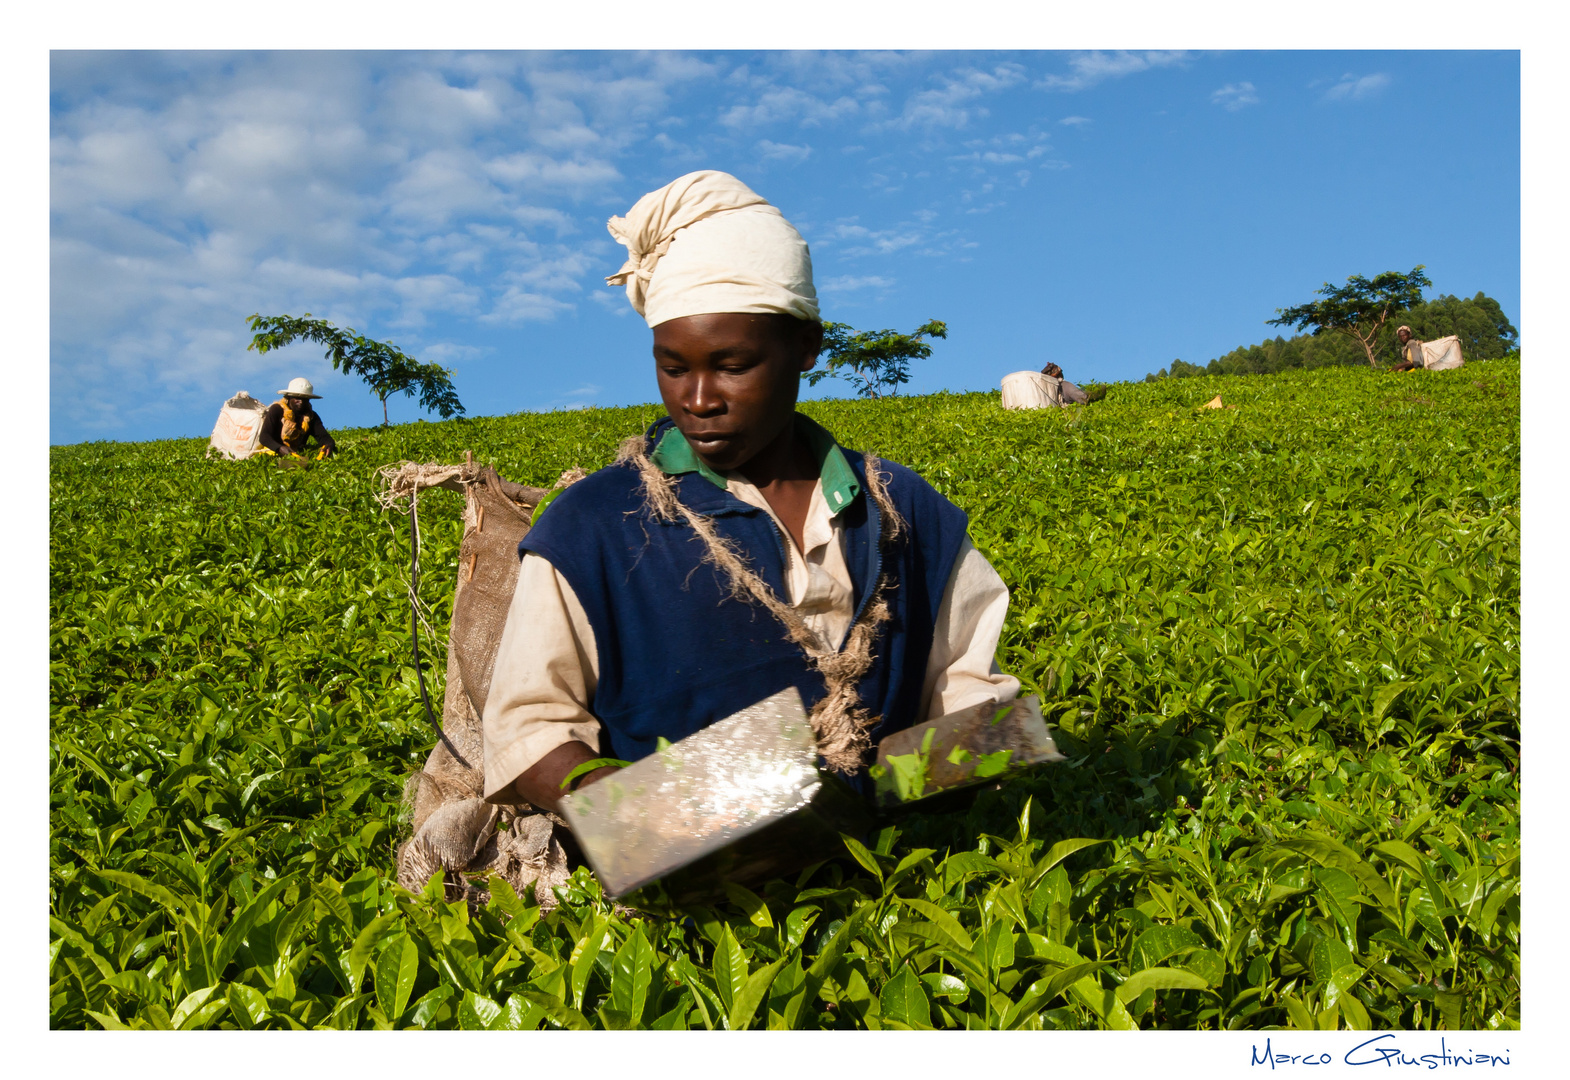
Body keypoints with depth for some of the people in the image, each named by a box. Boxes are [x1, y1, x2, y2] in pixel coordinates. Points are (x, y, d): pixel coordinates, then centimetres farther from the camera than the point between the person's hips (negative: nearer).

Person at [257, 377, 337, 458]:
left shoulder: (311, 416, 2)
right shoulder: (277, 410, -11)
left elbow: (323, 436, -8)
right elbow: (264, 436, -20)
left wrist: (329, 445, -36)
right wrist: (279, 448, -42)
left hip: (296, 454, 4)